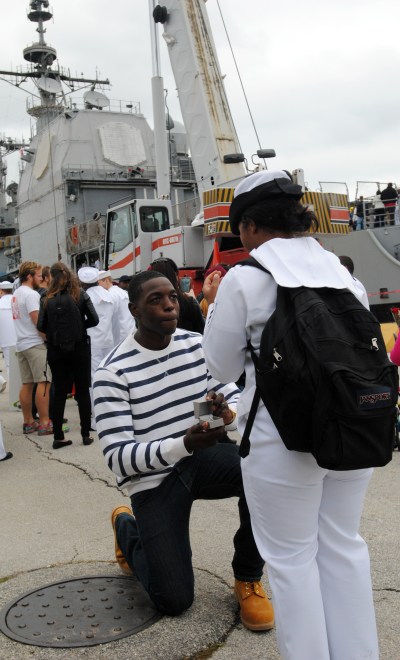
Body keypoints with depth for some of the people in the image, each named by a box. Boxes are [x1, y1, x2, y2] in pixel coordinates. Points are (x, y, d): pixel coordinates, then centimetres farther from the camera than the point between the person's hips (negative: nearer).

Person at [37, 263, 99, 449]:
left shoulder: (47, 299, -3)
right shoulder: (81, 295, -4)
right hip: (79, 349, -1)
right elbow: (94, 320, -8)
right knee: (83, 391, 8)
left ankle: (58, 437, 9)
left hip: (56, 351, 1)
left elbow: (41, 326, -6)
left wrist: (54, 332, 13)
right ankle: (86, 434, 11)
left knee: (59, 393, 7)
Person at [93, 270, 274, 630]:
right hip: (154, 479, -3)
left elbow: (235, 398, 1)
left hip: (202, 458, 4)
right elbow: (118, 457, -20)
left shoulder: (197, 344, -2)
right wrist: (183, 444, -35)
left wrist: (229, 413, -25)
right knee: (175, 601, -6)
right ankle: (128, 529, 26)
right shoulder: (113, 371, -16)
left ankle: (248, 577, -4)